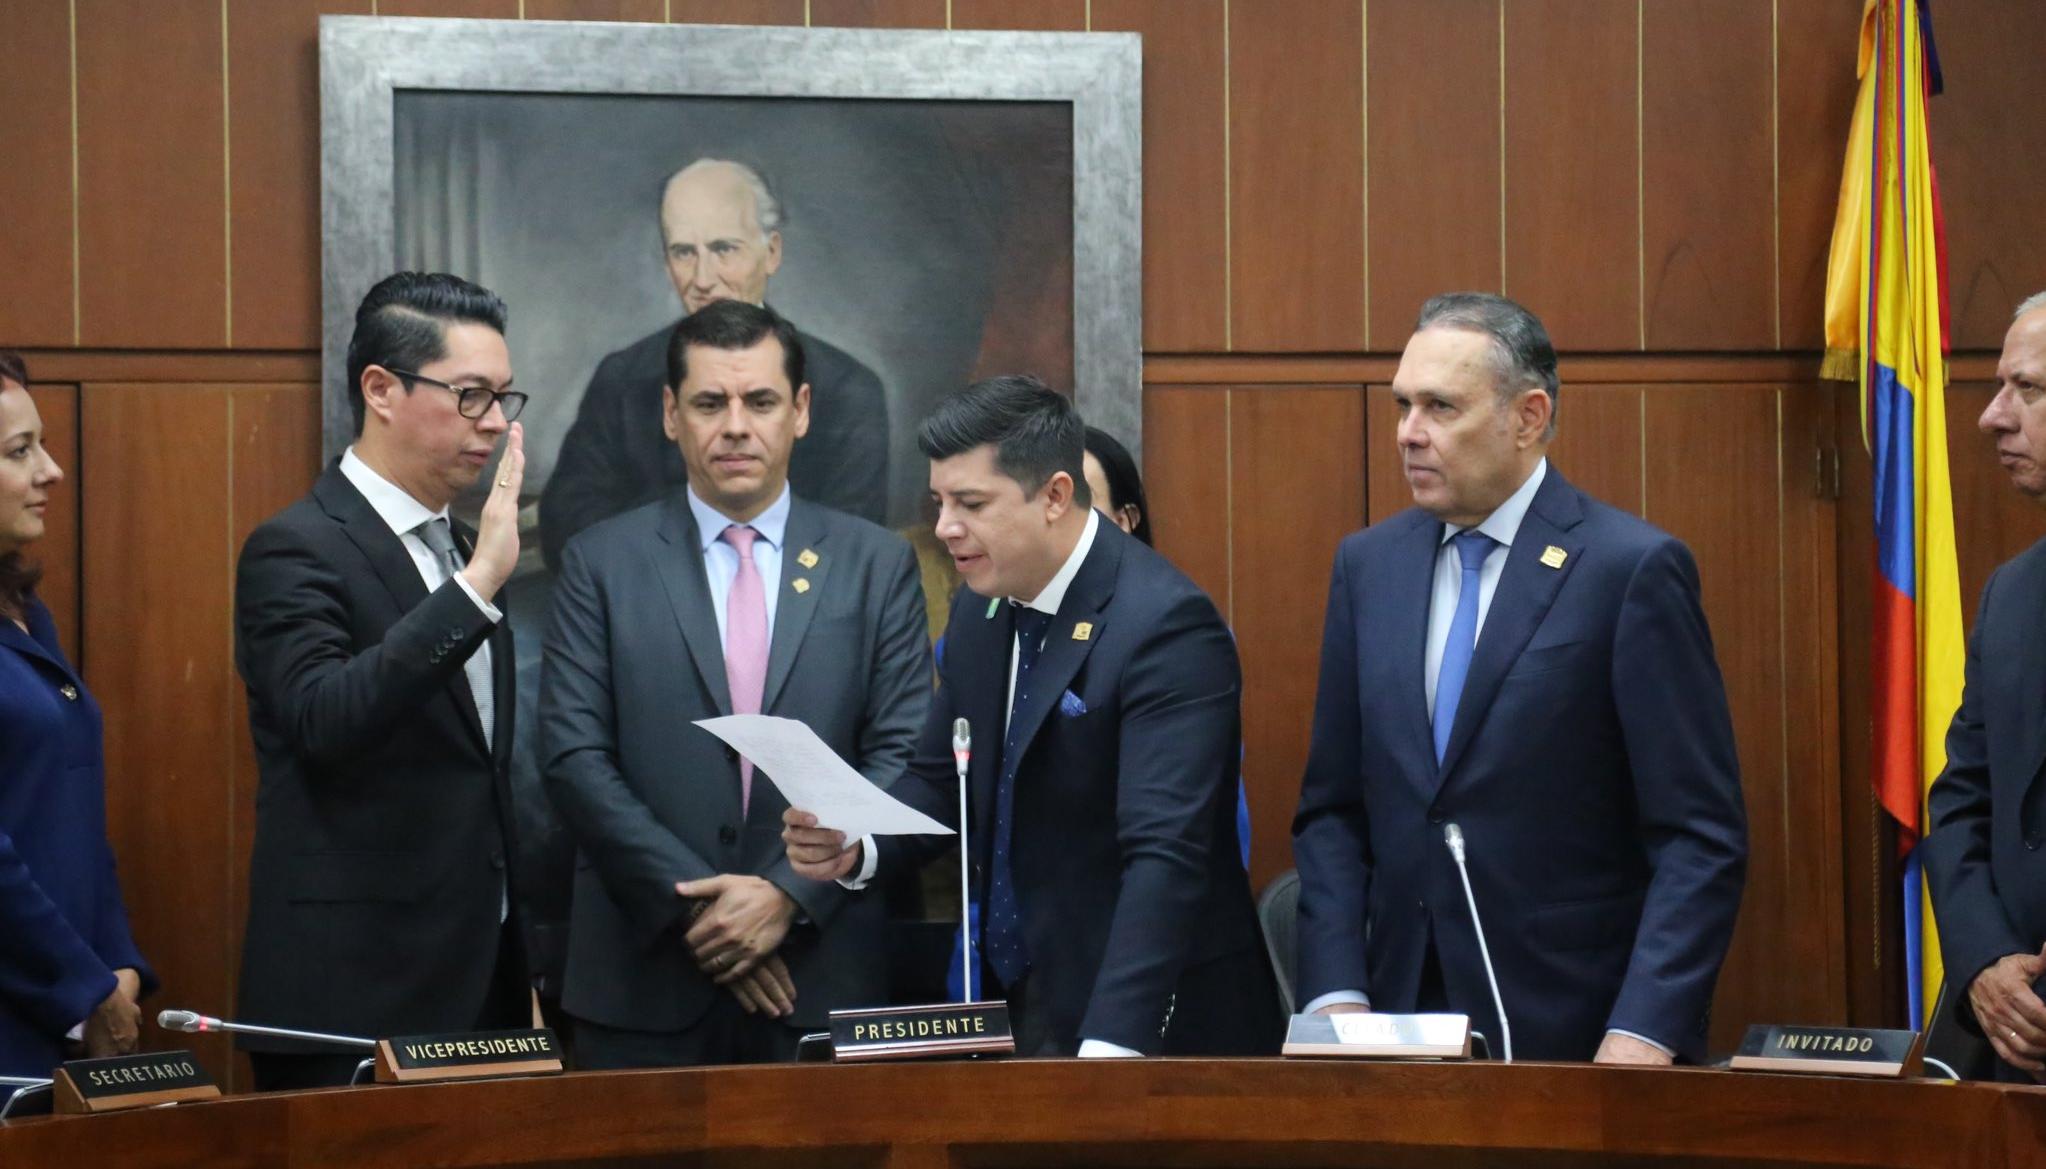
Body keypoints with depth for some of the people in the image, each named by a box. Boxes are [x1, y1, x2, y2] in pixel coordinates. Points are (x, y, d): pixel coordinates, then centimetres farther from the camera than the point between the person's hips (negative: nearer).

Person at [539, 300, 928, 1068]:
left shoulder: (878, 565, 7)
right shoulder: (601, 565, 5)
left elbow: (902, 759, 1)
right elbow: (574, 758, -2)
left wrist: (790, 893, -11)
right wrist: (694, 903, -11)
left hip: (825, 977, 1)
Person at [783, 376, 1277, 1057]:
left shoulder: (1166, 625, -21)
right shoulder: (979, 609, 5)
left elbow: (1165, 855, -29)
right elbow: (943, 781, 14)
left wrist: (1109, 1048, -38)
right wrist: (855, 851, -8)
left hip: (1146, 1026, -7)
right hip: (1019, 1003, 7)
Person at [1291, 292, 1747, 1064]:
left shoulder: (1633, 568, -8)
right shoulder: (1368, 565, 8)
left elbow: (1702, 837, -10)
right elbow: (1332, 812, 11)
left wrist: (1644, 1035, -19)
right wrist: (1336, 997, -2)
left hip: (1586, 1043, -4)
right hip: (1404, 1031, 4)